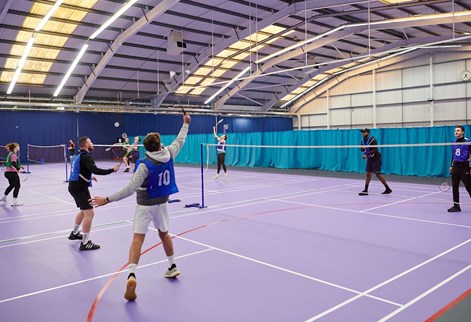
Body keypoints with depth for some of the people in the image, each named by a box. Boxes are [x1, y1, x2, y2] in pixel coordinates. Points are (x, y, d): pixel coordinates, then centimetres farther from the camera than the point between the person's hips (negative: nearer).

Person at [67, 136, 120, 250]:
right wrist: (112, 170, -26)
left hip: (74, 186, 10)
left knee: (83, 210, 26)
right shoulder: (86, 156, -15)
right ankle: (85, 243, -8)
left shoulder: (77, 155, 14)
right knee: (89, 213, -9)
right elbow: (95, 170, -29)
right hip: (80, 188, -10)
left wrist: (88, 177, 29)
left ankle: (74, 233, 39)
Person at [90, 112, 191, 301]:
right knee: (164, 234, 22)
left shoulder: (145, 165, -21)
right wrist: (186, 124, 24)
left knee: (138, 239, -6)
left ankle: (132, 275, -22)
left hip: (145, 205, -5)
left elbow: (130, 189, -26)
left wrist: (108, 199, -23)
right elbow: (180, 140, 10)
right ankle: (172, 267, 35)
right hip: (161, 202, 5)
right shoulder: (169, 154, -9)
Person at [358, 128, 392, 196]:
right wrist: (363, 148, -12)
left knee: (378, 174, -5)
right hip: (369, 159, 7)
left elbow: (375, 150, -25)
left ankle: (388, 189, 7)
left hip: (376, 159, -7)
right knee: (368, 174, 4)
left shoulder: (372, 140, -18)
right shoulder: (363, 140, 5)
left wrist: (366, 154, -30)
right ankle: (365, 190, 5)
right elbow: (362, 149, 11)